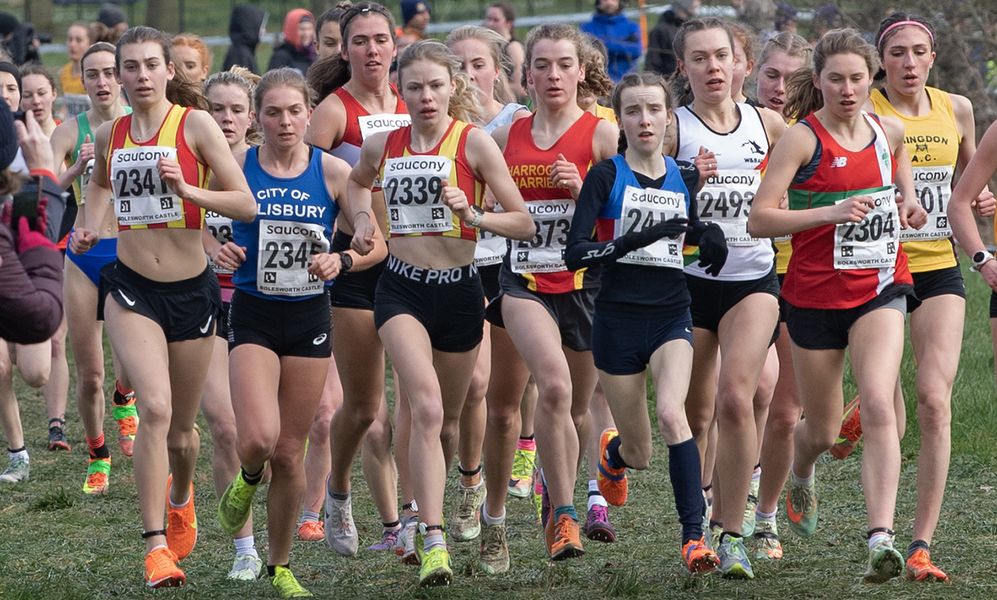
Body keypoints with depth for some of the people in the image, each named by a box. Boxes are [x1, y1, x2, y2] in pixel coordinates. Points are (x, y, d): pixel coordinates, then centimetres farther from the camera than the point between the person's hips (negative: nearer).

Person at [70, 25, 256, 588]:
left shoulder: (196, 125, -8)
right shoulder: (110, 134, 3)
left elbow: (246, 204, -12)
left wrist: (188, 190, -25)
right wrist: (92, 225, 10)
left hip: (192, 290, -1)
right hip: (131, 288, 1)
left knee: (181, 428, 13)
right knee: (155, 408, -21)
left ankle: (181, 495, 48)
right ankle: (156, 544, -18)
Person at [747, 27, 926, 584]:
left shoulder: (890, 131, 4)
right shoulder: (803, 139, -11)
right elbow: (759, 219, -17)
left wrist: (909, 202, 9)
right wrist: (829, 212, -28)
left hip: (881, 287, 2)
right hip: (816, 294, -2)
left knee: (879, 406, -20)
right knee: (822, 430, 12)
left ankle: (882, 537, -26)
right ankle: (801, 478, 49)